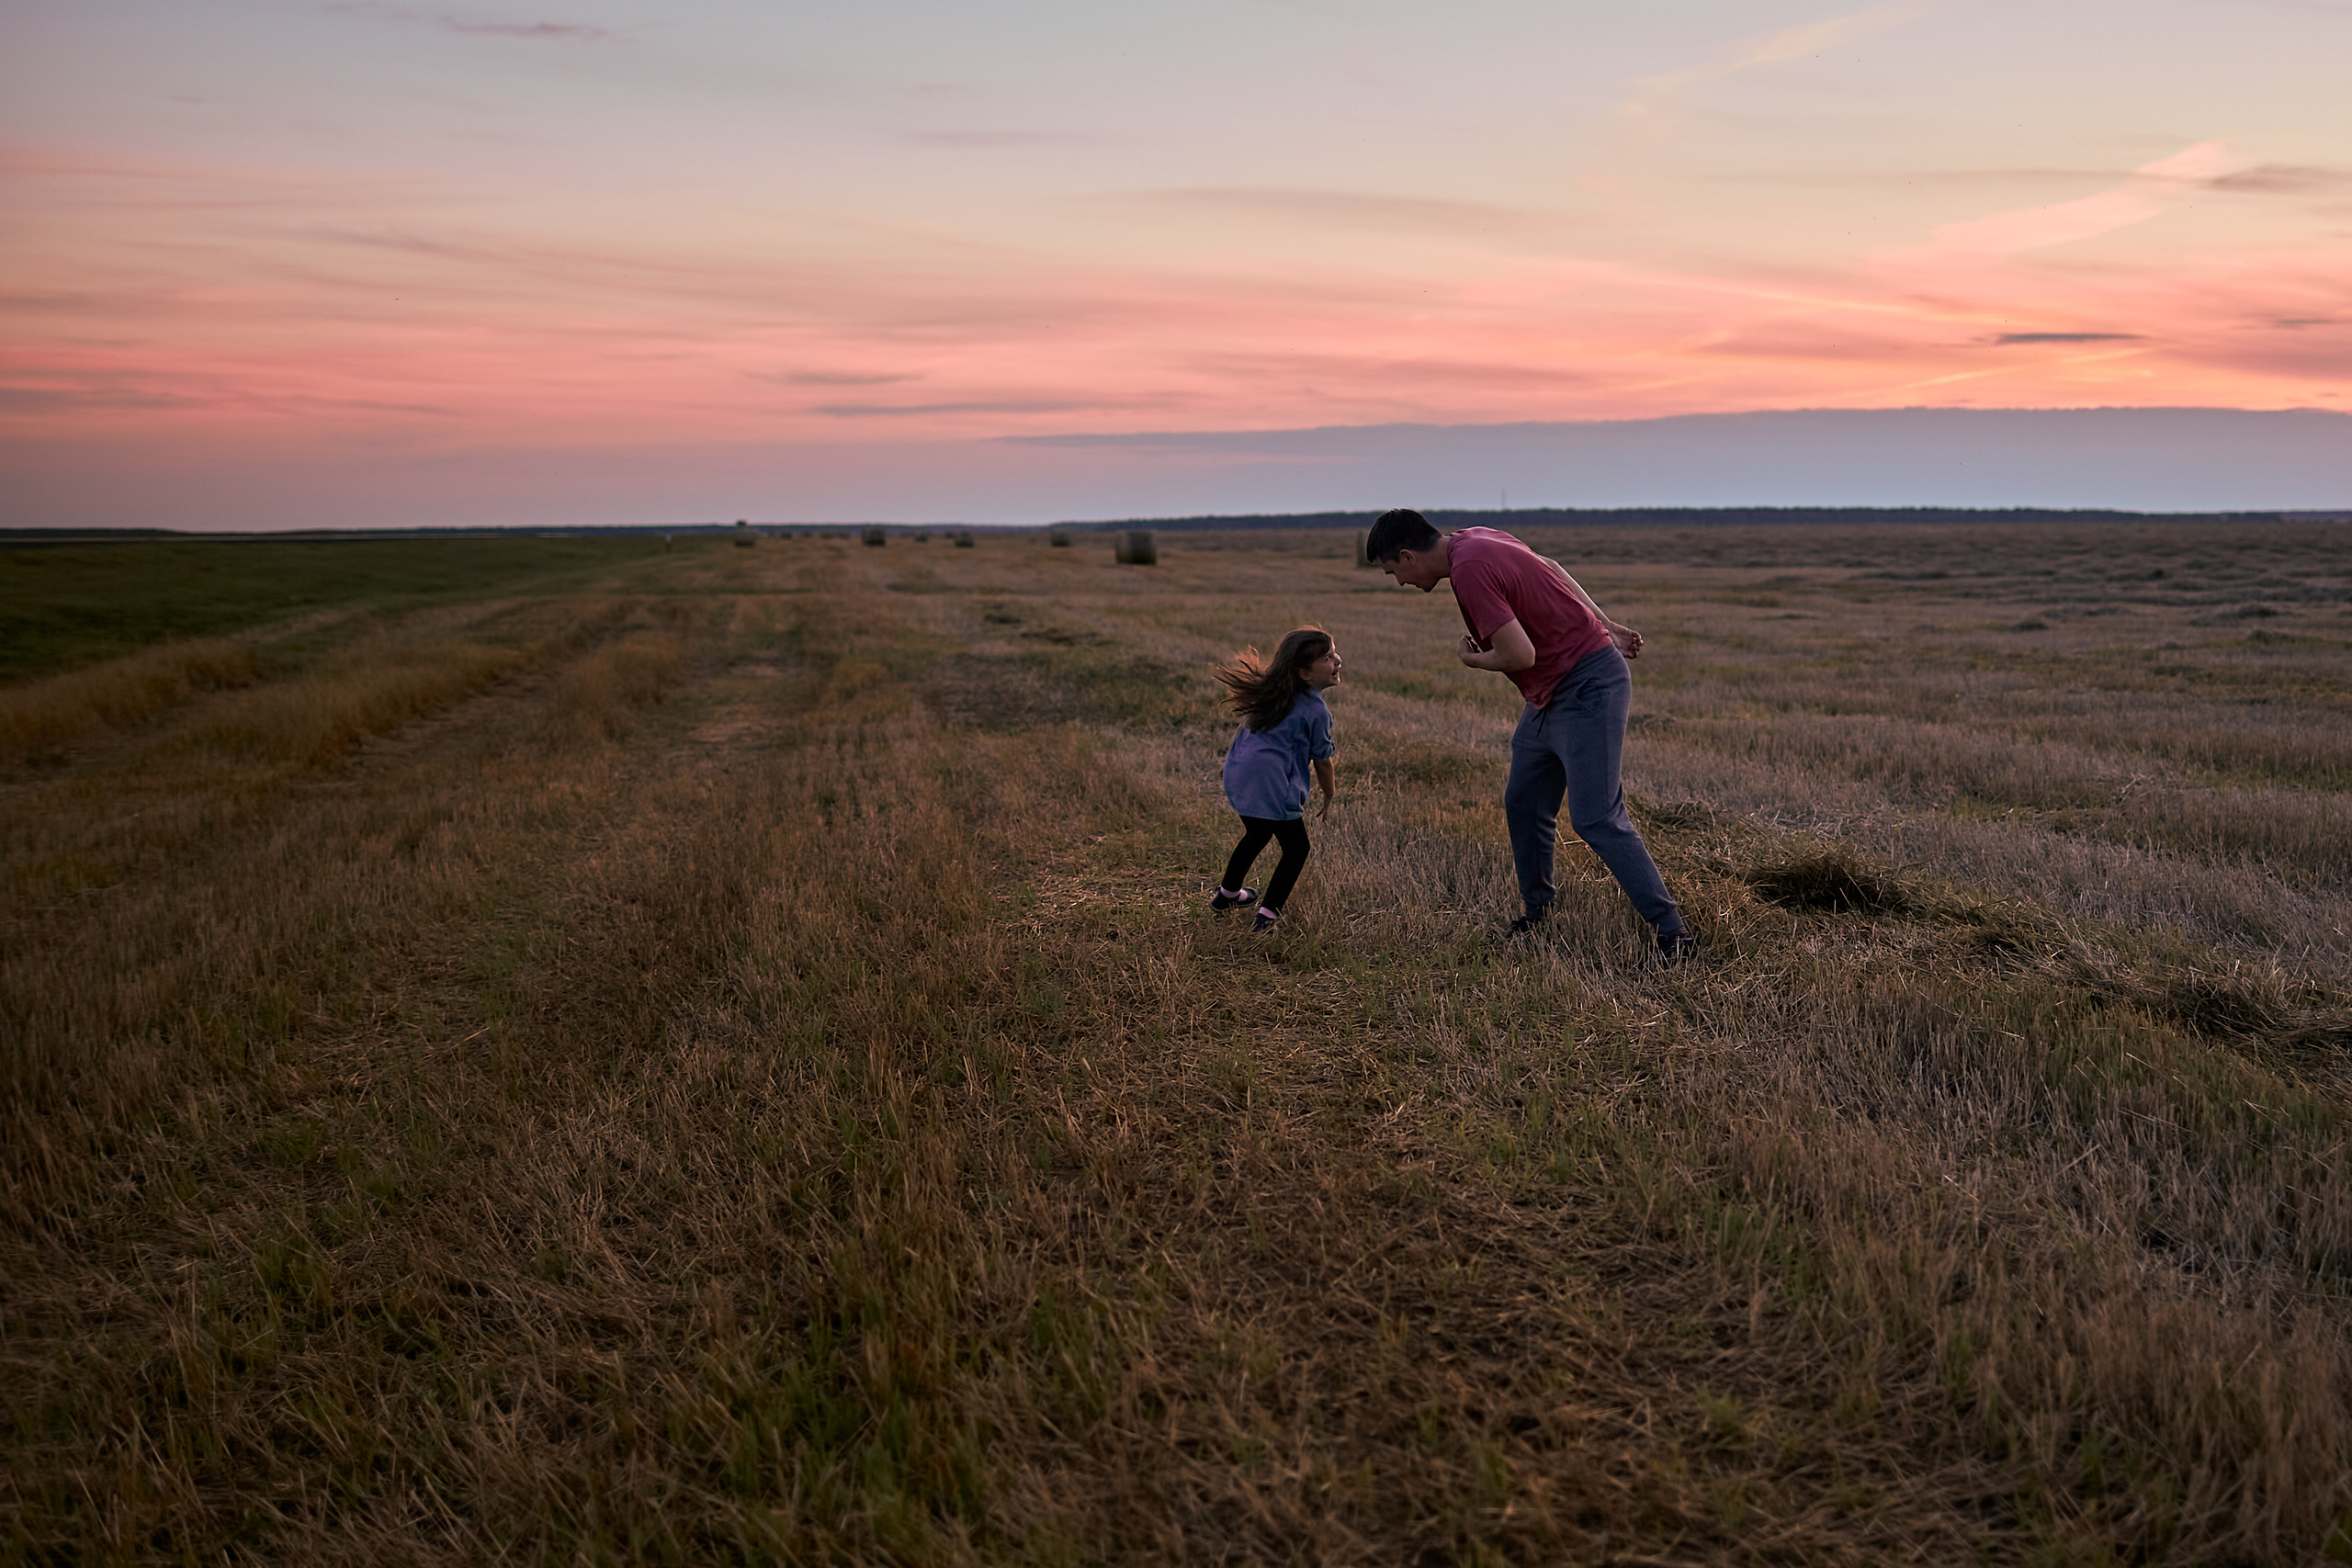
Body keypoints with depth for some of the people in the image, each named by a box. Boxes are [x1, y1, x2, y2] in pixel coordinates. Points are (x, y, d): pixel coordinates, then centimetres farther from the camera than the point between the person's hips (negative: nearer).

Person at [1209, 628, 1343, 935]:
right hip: (1271, 784, -8)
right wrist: (1329, 798, 14)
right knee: (1296, 847, 8)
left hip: (1237, 775, 8)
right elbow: (1322, 761, -2)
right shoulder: (1316, 710, -10)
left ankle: (1227, 894, 47)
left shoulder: (1270, 692, 11)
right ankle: (1267, 915, 1)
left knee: (1257, 834, 31)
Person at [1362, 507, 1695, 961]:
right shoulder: (1472, 538, 8)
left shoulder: (1469, 570, -23)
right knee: (1523, 804, 15)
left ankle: (1673, 934, -9)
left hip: (1587, 689, -10)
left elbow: (1521, 655, -27)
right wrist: (1606, 627, 23)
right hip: (1549, 695, 10)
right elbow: (1550, 568, 20)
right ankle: (1538, 908, 31)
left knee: (1596, 818, -14)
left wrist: (1474, 660, -6)